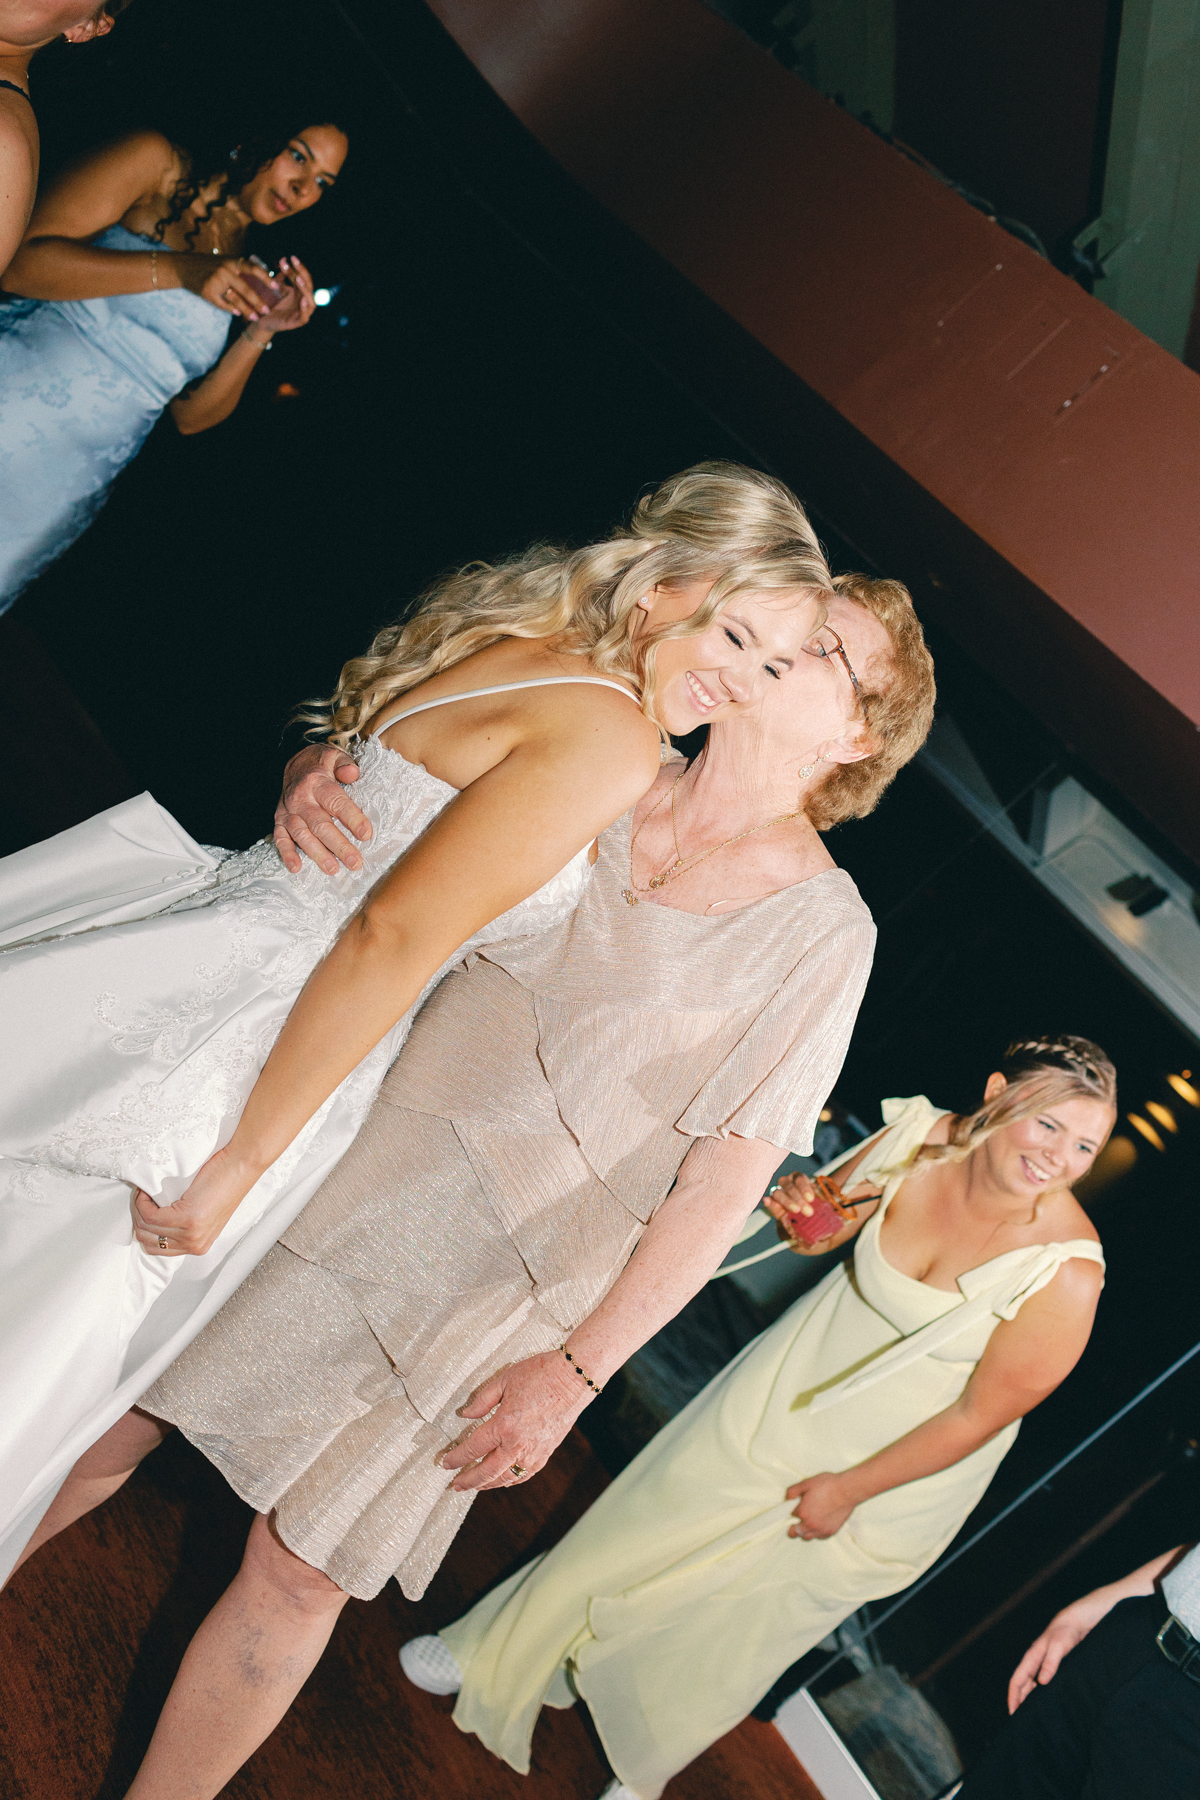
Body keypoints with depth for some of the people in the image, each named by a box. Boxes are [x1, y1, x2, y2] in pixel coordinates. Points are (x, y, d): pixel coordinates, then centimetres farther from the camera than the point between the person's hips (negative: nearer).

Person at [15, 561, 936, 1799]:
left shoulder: (820, 928, -11)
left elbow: (725, 1178, -12)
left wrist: (577, 1368, -12)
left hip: (497, 1277, -4)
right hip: (351, 1159, 4)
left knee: (300, 1570, 6)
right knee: (107, 1423, 11)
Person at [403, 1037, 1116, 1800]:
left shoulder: (1066, 1273, -32)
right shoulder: (927, 1137, -22)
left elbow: (980, 1415, -20)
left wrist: (849, 1490, -12)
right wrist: (802, 1210, -25)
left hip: (907, 1459, -3)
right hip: (798, 1376, 3)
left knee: (744, 1622, 14)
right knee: (652, 1511, 14)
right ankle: (501, 1655, 41)